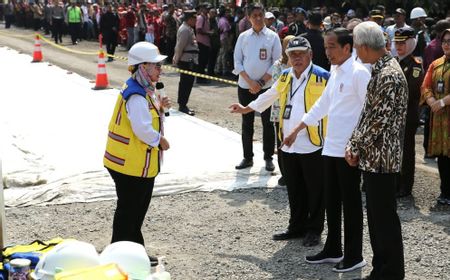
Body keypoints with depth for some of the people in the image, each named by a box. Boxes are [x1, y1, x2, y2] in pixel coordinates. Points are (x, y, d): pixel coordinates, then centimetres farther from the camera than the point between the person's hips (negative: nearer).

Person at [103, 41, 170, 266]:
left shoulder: (142, 91, 10)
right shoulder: (136, 96, -23)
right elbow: (142, 128, -30)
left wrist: (158, 107, 1)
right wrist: (160, 140, -15)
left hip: (139, 163, 11)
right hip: (132, 165, -11)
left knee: (137, 209, 20)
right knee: (128, 210, 2)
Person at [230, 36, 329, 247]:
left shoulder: (322, 77, -11)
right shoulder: (285, 77, 10)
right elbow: (270, 95, 27)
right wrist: (247, 108, 34)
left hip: (312, 145, -6)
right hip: (288, 144, 6)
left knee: (314, 190, 6)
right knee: (294, 189, 16)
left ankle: (314, 229, 19)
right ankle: (297, 227, 29)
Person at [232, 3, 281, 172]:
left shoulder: (272, 37, -2)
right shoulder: (243, 37, 3)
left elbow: (277, 63, -4)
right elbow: (237, 62, 1)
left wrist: (261, 83, -11)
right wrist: (250, 82, -11)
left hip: (266, 87, -2)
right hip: (245, 86, 2)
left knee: (268, 123, 4)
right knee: (247, 123, 9)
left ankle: (268, 157, 14)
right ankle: (247, 157, 17)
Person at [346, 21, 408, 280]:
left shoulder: (389, 76, -20)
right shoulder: (379, 70, 12)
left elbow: (379, 120, -22)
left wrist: (356, 147, -11)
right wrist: (354, 145, 7)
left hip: (382, 159, -10)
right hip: (373, 158, 10)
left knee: (385, 218, 1)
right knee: (376, 215, 17)